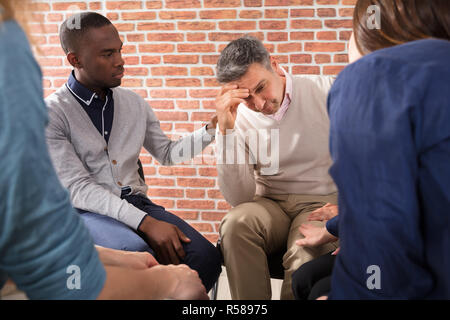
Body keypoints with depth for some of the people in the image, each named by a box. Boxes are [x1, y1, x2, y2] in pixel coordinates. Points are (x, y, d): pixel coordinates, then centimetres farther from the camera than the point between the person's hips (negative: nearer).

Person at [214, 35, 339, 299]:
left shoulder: (327, 92, -6)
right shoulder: (239, 119, -4)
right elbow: (239, 198, -10)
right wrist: (225, 131, -20)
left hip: (323, 202, -2)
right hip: (270, 205, 2)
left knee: (305, 254, -33)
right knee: (235, 224, -30)